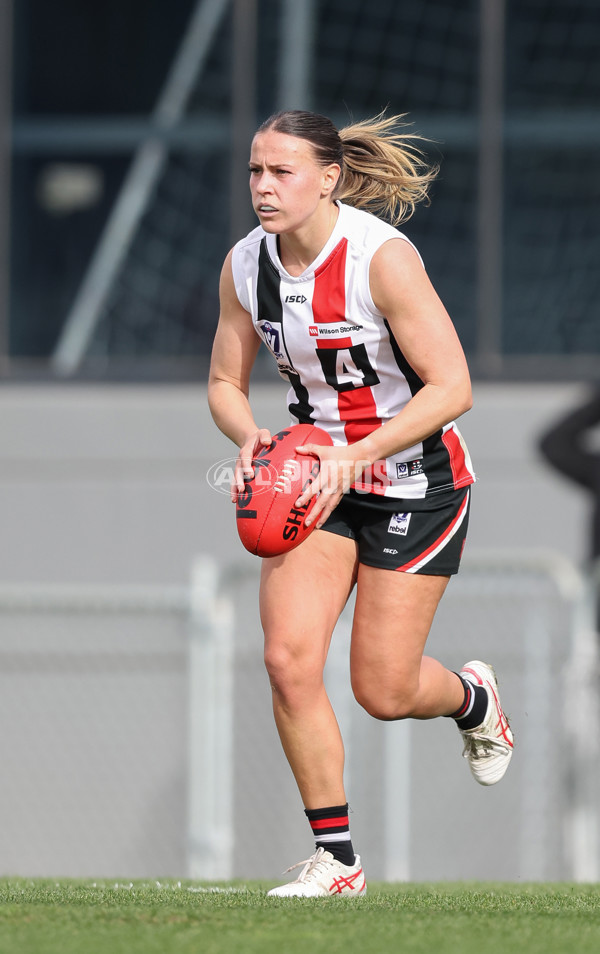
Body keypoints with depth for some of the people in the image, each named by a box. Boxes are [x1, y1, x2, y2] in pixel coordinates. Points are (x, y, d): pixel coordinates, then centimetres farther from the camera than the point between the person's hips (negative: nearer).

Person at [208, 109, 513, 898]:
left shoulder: (381, 256, -23)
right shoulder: (246, 265, -5)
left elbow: (452, 387, -23)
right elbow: (225, 382, 7)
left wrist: (355, 455, -32)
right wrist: (251, 438, -15)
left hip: (415, 478, -5)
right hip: (318, 477, 5)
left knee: (383, 692, -3)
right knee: (288, 658, -14)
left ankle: (474, 699, 34)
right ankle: (335, 856, -2)